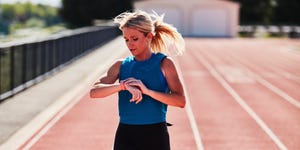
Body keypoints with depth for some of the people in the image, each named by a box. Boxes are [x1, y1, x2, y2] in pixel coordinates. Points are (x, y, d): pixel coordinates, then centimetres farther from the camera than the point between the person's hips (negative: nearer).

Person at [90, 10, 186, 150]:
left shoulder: (164, 63, 0)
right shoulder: (121, 66, 7)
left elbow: (181, 101, -11)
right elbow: (94, 92, -6)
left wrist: (147, 91, -21)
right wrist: (123, 85, -21)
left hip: (155, 138, -2)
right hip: (126, 137, 2)